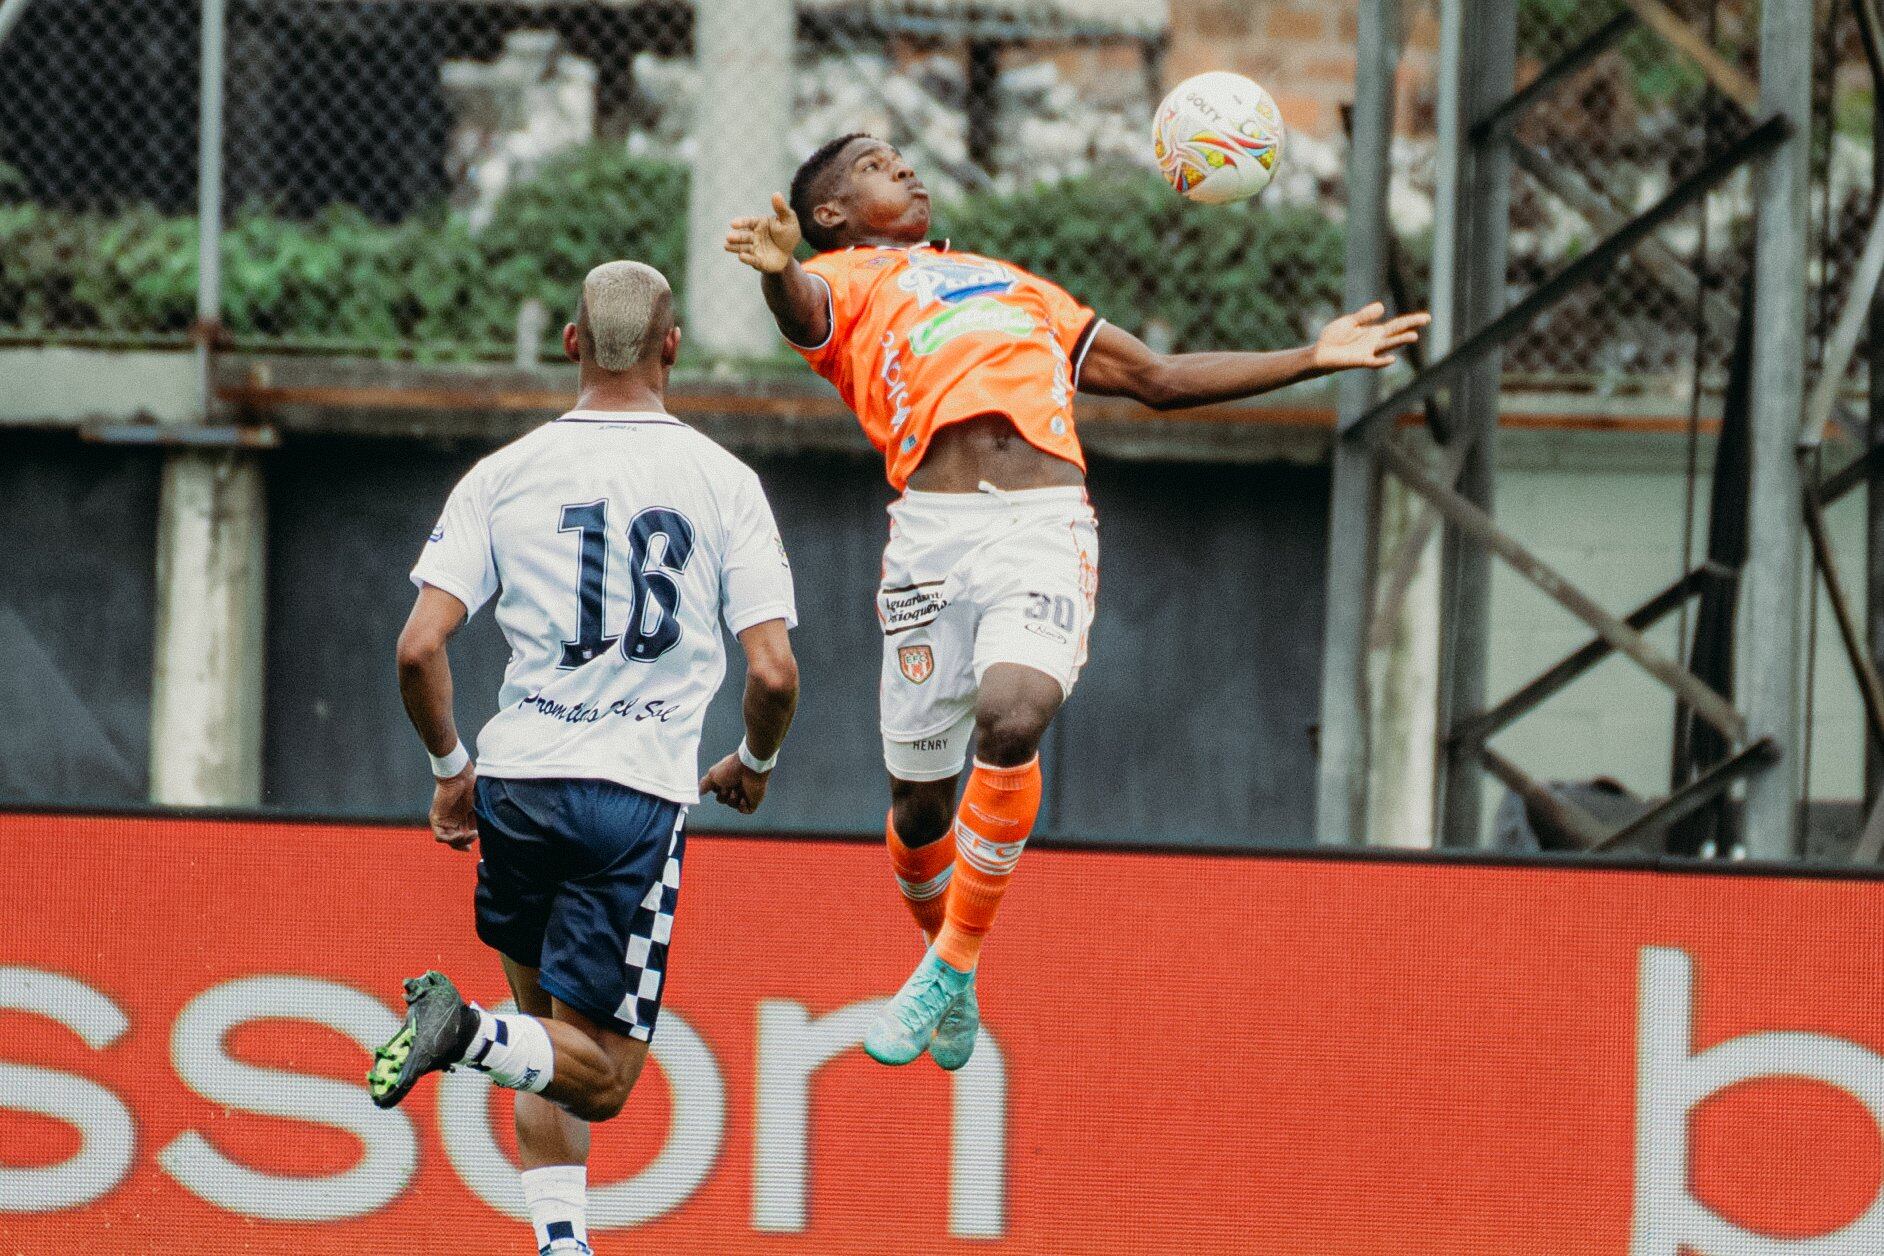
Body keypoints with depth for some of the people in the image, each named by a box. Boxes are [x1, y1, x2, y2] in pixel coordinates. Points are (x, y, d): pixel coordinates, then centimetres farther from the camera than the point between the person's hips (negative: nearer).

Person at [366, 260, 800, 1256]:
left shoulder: (503, 475, 2)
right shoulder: (723, 481, 0)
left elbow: (419, 651, -5)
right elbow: (773, 672, -5)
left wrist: (450, 767, 12)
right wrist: (753, 762, 16)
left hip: (517, 781, 2)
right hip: (642, 796, -2)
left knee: (551, 1031, 22)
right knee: (599, 1077, 1)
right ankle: (469, 1034, -28)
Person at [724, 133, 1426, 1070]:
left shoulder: (1013, 284, 36)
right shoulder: (847, 281, 19)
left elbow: (1157, 378, 39)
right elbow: (804, 311, -7)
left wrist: (1313, 358, 35)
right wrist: (777, 269, -32)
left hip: (1047, 527, 2)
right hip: (935, 527, -2)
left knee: (1010, 718, -25)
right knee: (920, 796, 1)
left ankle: (955, 959, -7)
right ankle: (949, 980, 30)